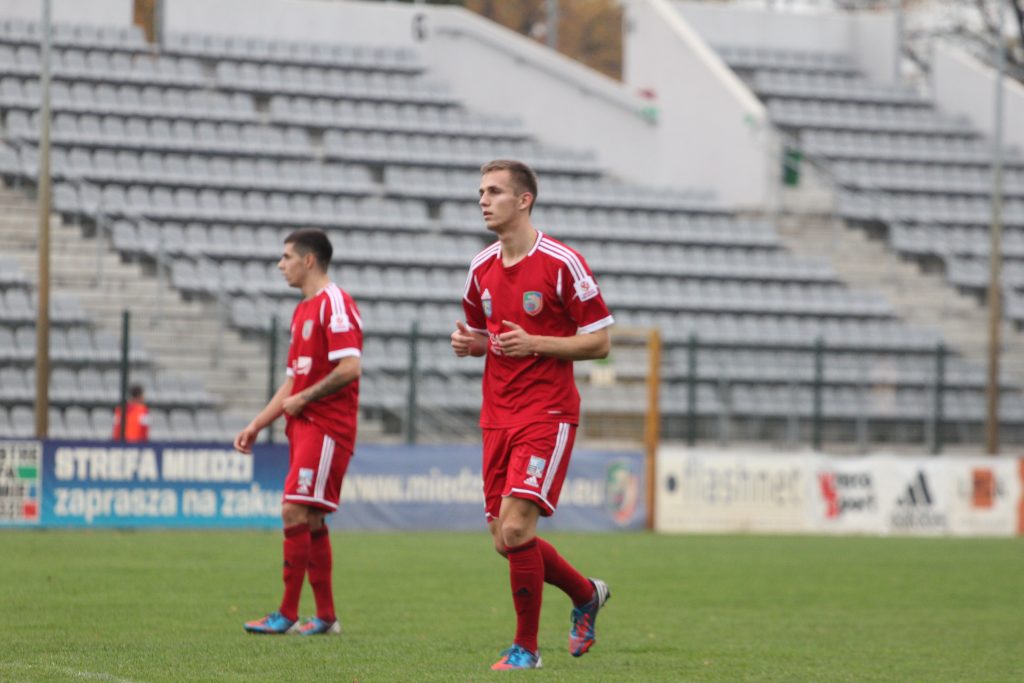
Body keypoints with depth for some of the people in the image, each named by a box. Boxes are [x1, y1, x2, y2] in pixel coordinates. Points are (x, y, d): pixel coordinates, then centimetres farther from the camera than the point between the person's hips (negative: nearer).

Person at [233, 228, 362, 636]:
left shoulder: (334, 304, -11)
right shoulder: (302, 311, 19)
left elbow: (350, 367, -20)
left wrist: (303, 399, -13)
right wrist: (257, 425, 19)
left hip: (326, 429, -10)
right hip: (304, 427, 10)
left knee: (296, 512, -14)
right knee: (311, 521, 9)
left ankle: (287, 615, -12)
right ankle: (326, 617, 13)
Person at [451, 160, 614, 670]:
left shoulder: (563, 264, -9)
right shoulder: (482, 269, 9)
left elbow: (599, 342, -7)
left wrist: (534, 344, -19)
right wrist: (469, 343, 1)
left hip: (548, 413, -7)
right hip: (497, 414, 7)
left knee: (515, 527, -17)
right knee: (505, 538, 5)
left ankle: (526, 647, -3)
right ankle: (586, 594, 30)